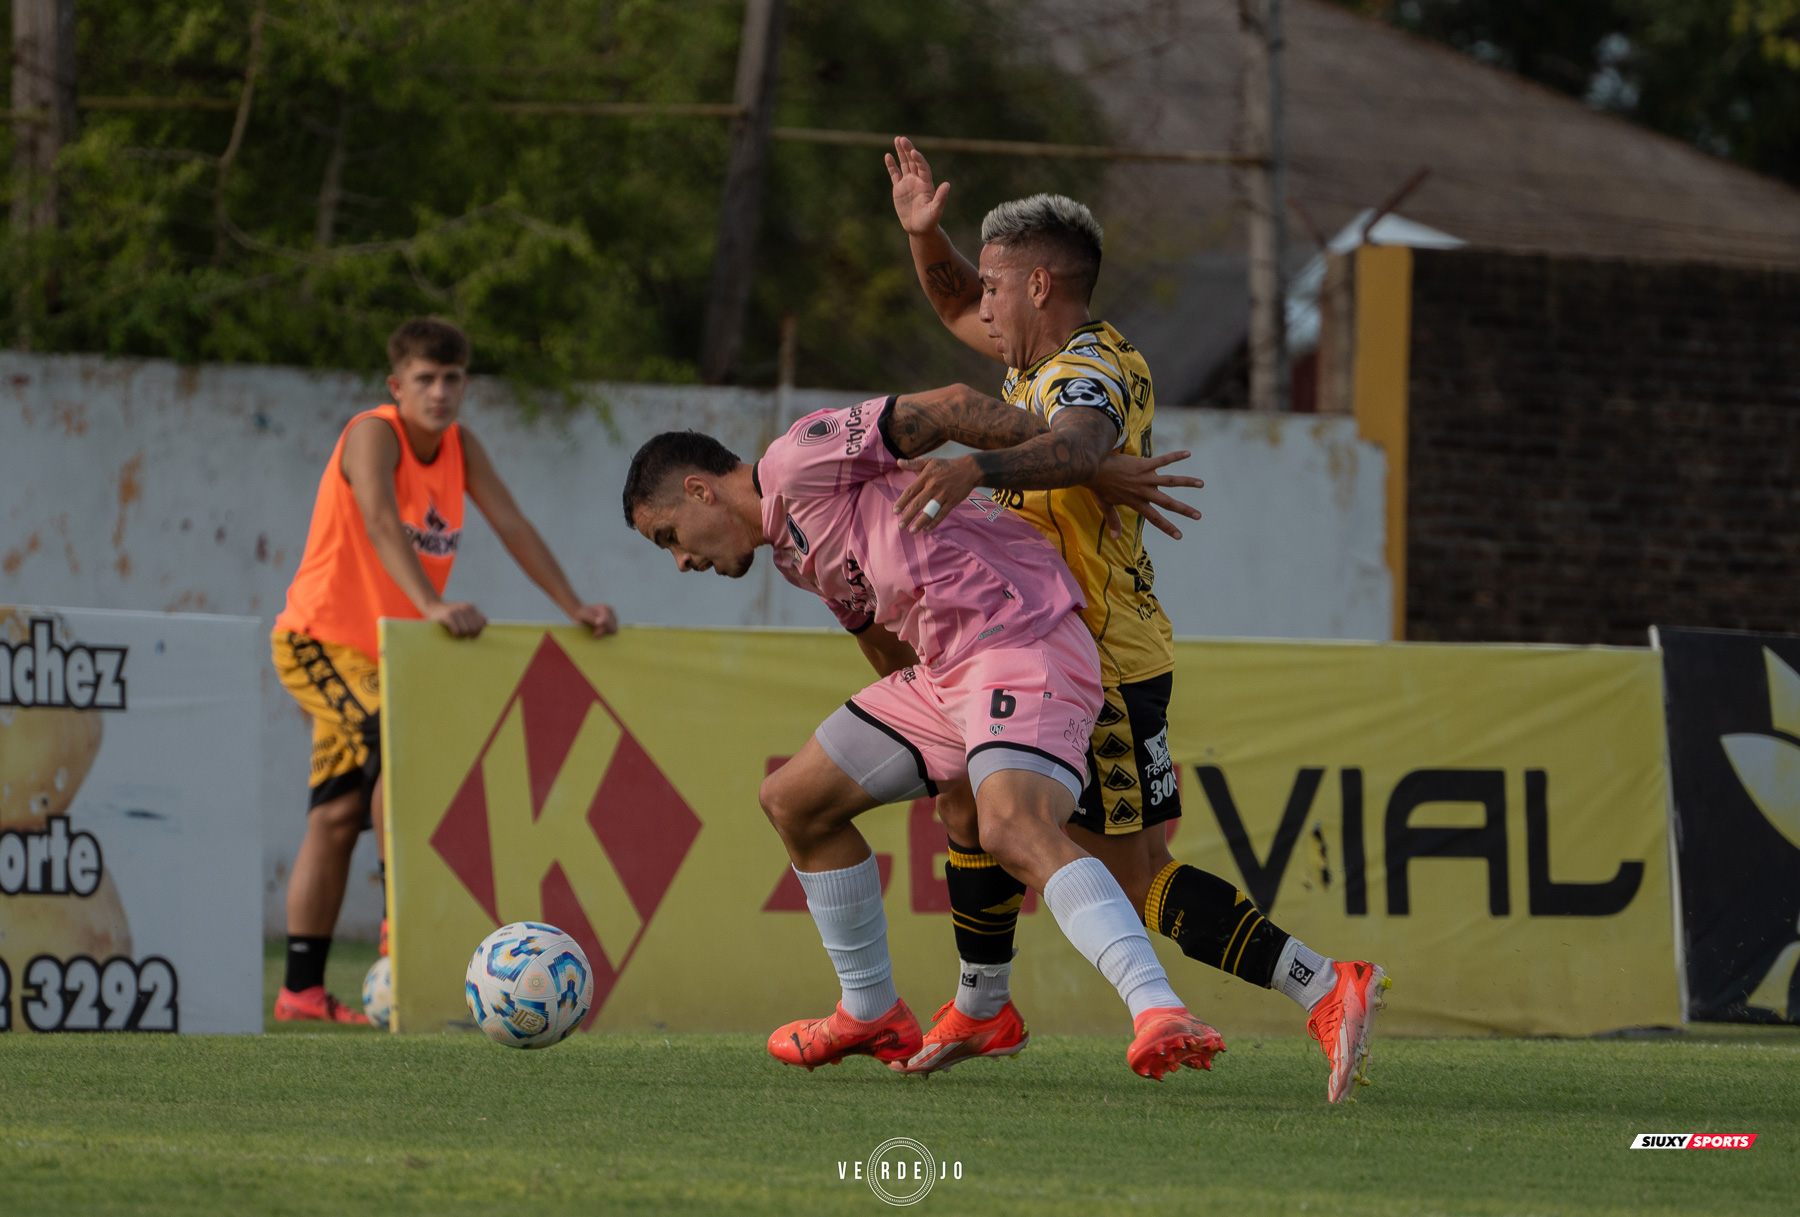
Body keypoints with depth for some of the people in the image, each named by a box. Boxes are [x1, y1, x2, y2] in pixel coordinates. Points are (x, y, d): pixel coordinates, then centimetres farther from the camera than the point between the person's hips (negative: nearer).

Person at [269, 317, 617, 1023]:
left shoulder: (460, 447, 5)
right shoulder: (375, 435, -17)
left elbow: (512, 526, 3)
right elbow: (381, 522, -33)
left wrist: (573, 607, -8)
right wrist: (432, 605, -47)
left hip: (387, 651, 7)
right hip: (320, 639, -7)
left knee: (339, 813, 6)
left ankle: (302, 990, 8)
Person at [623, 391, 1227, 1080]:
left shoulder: (796, 461, -6)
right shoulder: (793, 552, 24)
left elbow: (948, 407, -12)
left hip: (1021, 642, -10)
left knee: (1015, 832, -33)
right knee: (793, 803, 17)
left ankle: (1158, 1014, -47)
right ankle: (871, 1016, 28)